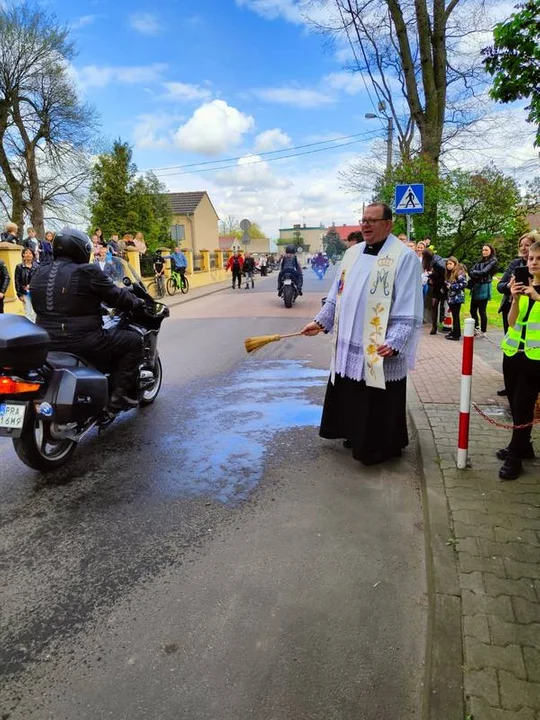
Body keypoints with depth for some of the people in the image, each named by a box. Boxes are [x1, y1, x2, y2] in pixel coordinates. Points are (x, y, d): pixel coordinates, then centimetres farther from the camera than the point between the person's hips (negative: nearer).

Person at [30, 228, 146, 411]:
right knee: (133, 341, 7)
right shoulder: (88, 272, -11)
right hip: (82, 342, -7)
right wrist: (139, 303, 14)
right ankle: (120, 394, 0)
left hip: (46, 344, 8)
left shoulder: (39, 274, 10)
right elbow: (117, 297, -6)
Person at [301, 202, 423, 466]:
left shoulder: (404, 257, -11)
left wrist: (394, 343, -25)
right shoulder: (352, 253, 12)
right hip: (349, 346, 7)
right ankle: (356, 436, 38)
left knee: (379, 406, 4)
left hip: (380, 351, -7)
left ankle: (383, 447, 23)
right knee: (351, 399, 18)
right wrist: (321, 321, 11)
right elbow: (337, 296, 19)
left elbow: (409, 309, -16)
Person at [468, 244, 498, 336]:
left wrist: (474, 272, 0)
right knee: (472, 310, 9)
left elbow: (484, 272, -14)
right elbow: (470, 272, 6)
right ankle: (476, 328, 25)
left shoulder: (493, 261, -2)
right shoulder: (480, 262, 17)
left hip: (484, 288, -6)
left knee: (482, 311, -3)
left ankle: (483, 331, 7)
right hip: (475, 288, 6)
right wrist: (478, 274, -12)